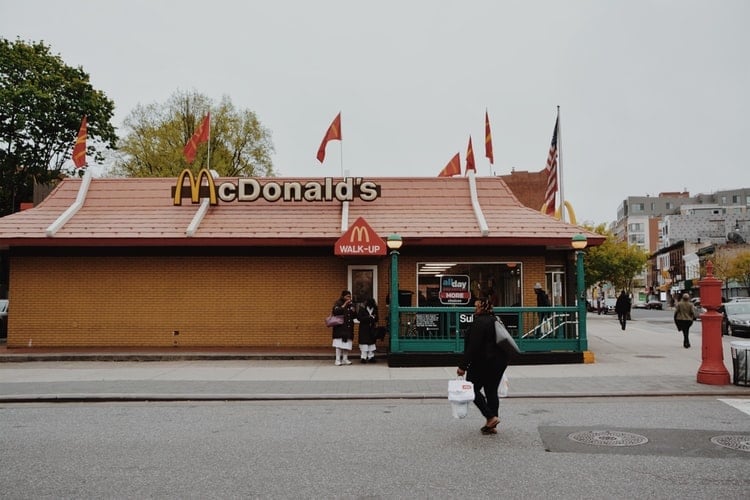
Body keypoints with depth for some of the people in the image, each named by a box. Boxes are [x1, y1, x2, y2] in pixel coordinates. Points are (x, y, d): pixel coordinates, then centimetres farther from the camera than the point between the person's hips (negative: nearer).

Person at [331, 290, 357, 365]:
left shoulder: (351, 304, 12)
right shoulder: (338, 303, -2)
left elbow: (355, 316, 16)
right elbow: (336, 311, -21)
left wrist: (354, 311, -5)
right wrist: (344, 305, -18)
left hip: (349, 327, 5)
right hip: (340, 327, -5)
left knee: (347, 343, 3)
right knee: (339, 344, -7)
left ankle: (345, 359, 12)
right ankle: (338, 360, -2)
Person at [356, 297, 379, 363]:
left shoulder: (375, 310, 6)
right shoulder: (362, 309, -6)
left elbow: (376, 318, 15)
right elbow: (359, 317, -14)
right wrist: (368, 317, -19)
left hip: (372, 329, 4)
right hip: (364, 329, -4)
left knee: (372, 342, 7)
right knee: (364, 343, -6)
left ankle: (371, 357, 15)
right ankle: (363, 357, 0)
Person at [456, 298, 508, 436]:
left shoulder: (479, 322, -16)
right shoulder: (495, 321, 14)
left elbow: (472, 347, -21)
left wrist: (463, 366, -19)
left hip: (483, 363, -9)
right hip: (500, 361, 9)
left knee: (473, 389, 4)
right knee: (492, 391, 12)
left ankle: (490, 417, -5)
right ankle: (491, 426, 14)